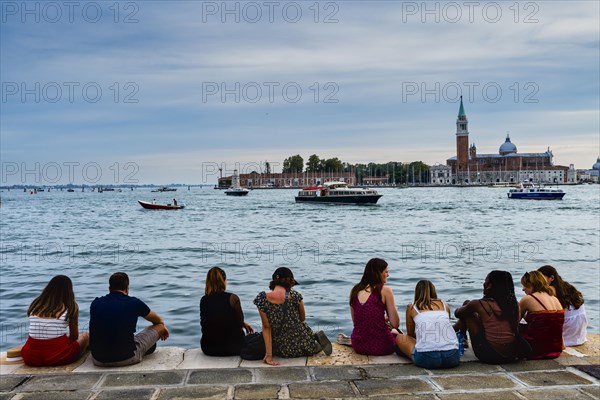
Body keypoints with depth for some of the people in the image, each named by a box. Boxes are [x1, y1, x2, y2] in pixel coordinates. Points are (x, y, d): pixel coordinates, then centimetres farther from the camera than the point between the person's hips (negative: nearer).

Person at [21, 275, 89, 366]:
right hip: (58, 357, -3)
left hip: (31, 359, 4)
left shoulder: (35, 305, 9)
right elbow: (74, 337, 10)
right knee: (85, 335, 25)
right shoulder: (71, 307, -2)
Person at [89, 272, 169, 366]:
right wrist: (162, 324, 41)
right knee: (159, 326, 13)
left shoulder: (96, 303, 2)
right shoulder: (134, 303, -6)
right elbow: (157, 320, 16)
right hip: (126, 359, -4)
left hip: (98, 360, 4)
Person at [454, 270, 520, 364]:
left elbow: (457, 313, 6)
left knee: (466, 303, 10)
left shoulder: (480, 304, -13)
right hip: (512, 356, 5)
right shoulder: (514, 303, -1)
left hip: (489, 356, -5)